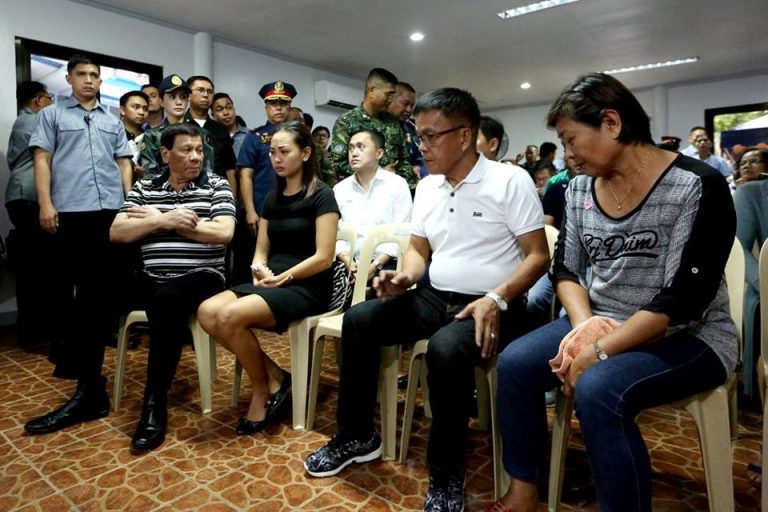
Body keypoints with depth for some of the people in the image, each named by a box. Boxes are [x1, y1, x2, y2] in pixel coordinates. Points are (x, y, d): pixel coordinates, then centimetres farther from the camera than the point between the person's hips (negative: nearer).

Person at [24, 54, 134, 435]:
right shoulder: (52, 115, 11)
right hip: (71, 210, -2)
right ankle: (73, 352, 18)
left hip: (112, 210, 3)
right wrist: (45, 202, -8)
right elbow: (42, 160, 3)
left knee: (105, 282, 4)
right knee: (75, 284, 4)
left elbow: (124, 163, 17)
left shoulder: (113, 121, 19)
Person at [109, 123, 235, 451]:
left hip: (202, 279, -4)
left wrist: (160, 219, -6)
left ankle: (155, 404, -24)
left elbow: (224, 233, -11)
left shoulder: (217, 187, 5)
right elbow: (116, 233, 3)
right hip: (151, 281, 4)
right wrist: (164, 220, -13)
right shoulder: (143, 189, 13)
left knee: (166, 299, -35)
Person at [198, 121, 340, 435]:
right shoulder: (272, 198, 15)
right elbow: (261, 251, 16)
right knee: (207, 313, -18)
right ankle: (274, 376, -5)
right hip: (272, 282, 7)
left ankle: (263, 389, -2)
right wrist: (259, 269, -7)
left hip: (308, 288, -7)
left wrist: (281, 278, -14)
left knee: (230, 316, -27)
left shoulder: (321, 195, -5)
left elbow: (323, 257, -13)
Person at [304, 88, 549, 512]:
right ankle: (356, 436, 7)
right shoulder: (426, 187, 12)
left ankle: (446, 477, -12)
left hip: (486, 305, -6)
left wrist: (497, 299, -23)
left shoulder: (510, 181, -7)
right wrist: (405, 277, -5)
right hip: (434, 298, 7)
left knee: (444, 349, -36)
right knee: (358, 321, -10)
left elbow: (538, 256, -9)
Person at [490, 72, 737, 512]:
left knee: (597, 388, -32)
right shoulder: (579, 189, 3)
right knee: (515, 363, -15)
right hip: (603, 325, 6)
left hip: (688, 337, -5)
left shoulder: (697, 186, -15)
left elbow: (685, 299, -21)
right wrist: (585, 325, -14)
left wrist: (599, 351, -24)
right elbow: (566, 269, 5)